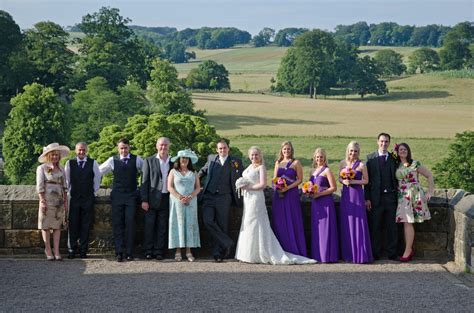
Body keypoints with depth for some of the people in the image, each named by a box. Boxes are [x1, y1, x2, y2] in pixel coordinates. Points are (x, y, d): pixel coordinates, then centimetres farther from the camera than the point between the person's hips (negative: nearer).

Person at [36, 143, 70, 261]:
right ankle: (48, 250, 9)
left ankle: (57, 251, 2)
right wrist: (42, 201, -11)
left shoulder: (61, 169, 14)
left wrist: (66, 201, 9)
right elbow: (40, 186, -4)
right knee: (46, 225, 0)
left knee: (57, 226, 1)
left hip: (59, 201, 4)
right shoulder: (42, 168, 1)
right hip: (47, 200, -4)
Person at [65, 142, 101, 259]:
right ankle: (72, 250, 4)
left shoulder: (93, 163, 3)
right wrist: (68, 192, 9)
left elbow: (97, 179, 11)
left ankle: (83, 251, 6)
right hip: (74, 198, 0)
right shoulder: (69, 163, 4)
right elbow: (66, 180, 11)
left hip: (88, 198, 0)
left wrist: (94, 193, 10)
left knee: (86, 226, 1)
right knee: (73, 225, -2)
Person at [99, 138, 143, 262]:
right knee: (117, 224, -2)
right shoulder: (112, 160, 5)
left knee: (130, 224, -5)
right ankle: (119, 252, -1)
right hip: (117, 196, 1)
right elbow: (98, 171, 13)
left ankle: (129, 252, 0)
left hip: (131, 196, 0)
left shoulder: (137, 159, 5)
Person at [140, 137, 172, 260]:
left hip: (166, 199, 2)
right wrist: (144, 200, -8)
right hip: (152, 199, -2)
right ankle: (148, 251, 5)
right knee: (149, 226, -2)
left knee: (162, 227, 5)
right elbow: (144, 181, -1)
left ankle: (159, 251, 10)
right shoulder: (149, 161, 3)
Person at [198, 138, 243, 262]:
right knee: (207, 221, -14)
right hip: (208, 196, 2)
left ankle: (218, 253, 11)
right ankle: (227, 244, -3)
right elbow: (203, 170, 30)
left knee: (222, 225, 1)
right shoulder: (211, 158, 12)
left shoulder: (236, 162, 4)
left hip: (224, 198, -2)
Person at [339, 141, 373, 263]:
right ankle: (348, 254, 13)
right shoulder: (342, 163, 7)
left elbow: (366, 181, -2)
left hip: (357, 194, -4)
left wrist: (353, 181, -14)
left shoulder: (361, 165, -4)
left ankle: (360, 255, -1)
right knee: (346, 224, 6)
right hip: (346, 195, 4)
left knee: (358, 223, -6)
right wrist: (344, 181, -7)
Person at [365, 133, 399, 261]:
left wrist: (398, 195, 3)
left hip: (391, 196, 2)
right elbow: (367, 179, 1)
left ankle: (392, 254, 10)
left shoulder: (394, 159, 9)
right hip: (376, 197, -1)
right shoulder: (370, 158, 4)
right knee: (375, 227, 2)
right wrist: (367, 198, -6)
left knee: (391, 227, 4)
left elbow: (397, 178, 11)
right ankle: (375, 254, 10)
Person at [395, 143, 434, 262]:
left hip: (414, 195, -5)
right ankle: (410, 250, 9)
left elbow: (429, 176, 1)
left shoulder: (415, 164, -2)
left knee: (408, 223, -9)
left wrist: (430, 192, -4)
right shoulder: (397, 166, 11)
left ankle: (408, 251, -4)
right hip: (402, 196, 5)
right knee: (406, 223, 1)